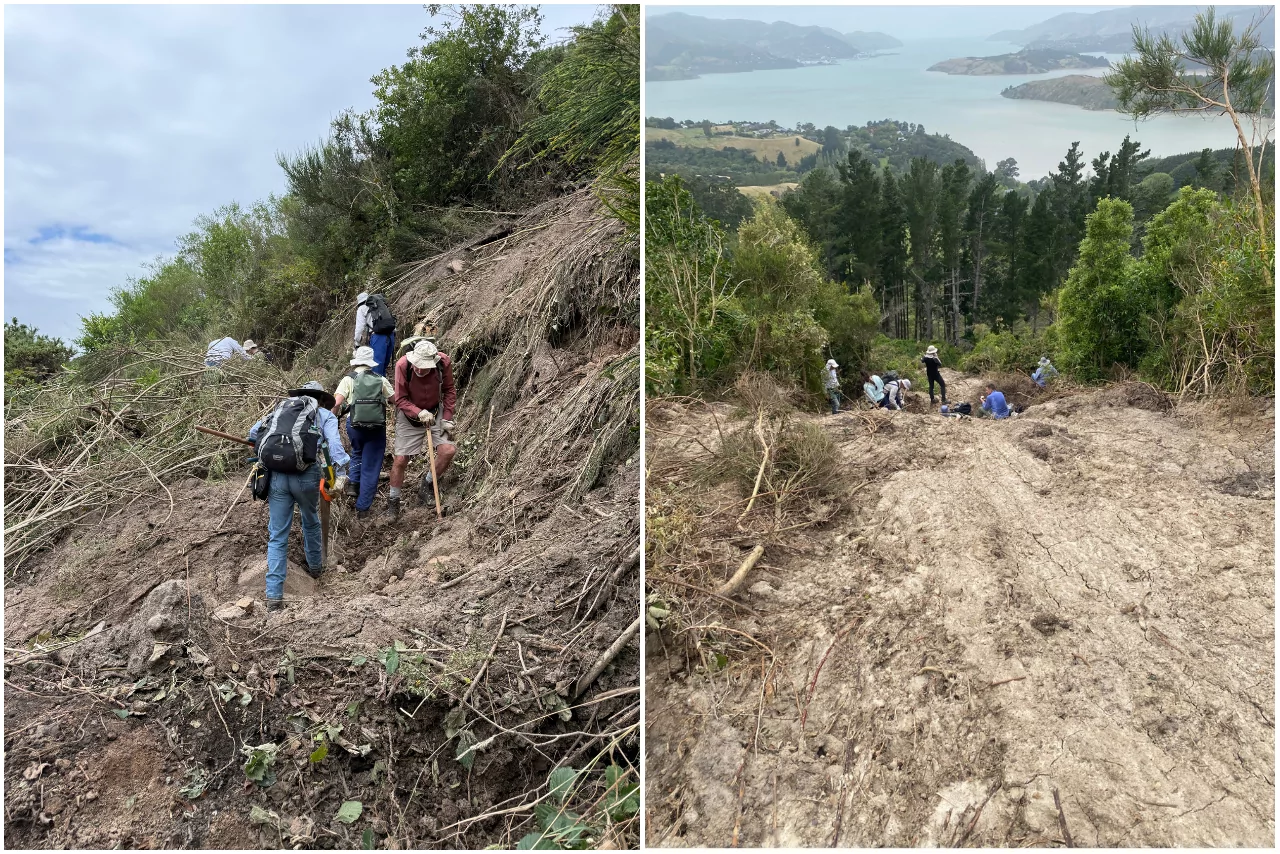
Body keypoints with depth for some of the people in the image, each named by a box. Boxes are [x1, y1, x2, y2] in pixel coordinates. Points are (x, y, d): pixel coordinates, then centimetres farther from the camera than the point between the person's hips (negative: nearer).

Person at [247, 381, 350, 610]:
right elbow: (334, 443, -3)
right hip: (306, 475, -2)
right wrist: (340, 473, -12)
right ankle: (315, 566, 47)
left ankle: (274, 596, 3)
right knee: (311, 523, 26)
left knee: (277, 536, 7)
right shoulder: (325, 415, 15)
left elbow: (254, 433, 22)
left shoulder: (281, 408, 25)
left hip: (276, 475, 2)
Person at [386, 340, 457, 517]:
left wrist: (447, 418, -10)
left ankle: (426, 485, 11)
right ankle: (393, 501, 17)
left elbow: (449, 391, -5)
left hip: (435, 413, 2)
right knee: (400, 459, -2)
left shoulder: (444, 363, -22)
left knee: (448, 450, -14)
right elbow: (400, 399, -18)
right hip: (409, 415, -2)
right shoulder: (403, 365, -27)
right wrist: (420, 413, -32)